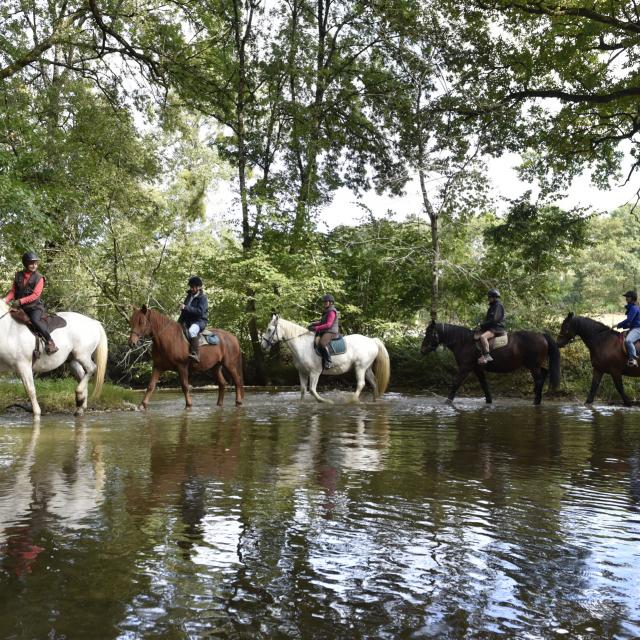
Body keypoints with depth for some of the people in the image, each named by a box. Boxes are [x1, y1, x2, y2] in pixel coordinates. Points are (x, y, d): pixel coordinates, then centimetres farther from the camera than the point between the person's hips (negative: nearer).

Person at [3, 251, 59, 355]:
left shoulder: (39, 278, -5)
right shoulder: (18, 275, 8)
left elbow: (35, 295, -13)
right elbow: (13, 291, 10)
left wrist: (20, 301, -22)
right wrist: (5, 300, -8)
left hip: (35, 306, -6)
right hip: (20, 307, 6)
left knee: (35, 320, -32)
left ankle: (50, 342, -23)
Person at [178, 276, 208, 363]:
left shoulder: (202, 298, -8)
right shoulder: (189, 296, 16)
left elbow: (200, 311, -22)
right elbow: (184, 311, 24)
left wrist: (186, 308, -24)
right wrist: (179, 322, 14)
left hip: (199, 321, -9)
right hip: (188, 321, 9)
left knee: (192, 331, -38)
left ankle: (195, 354, -41)